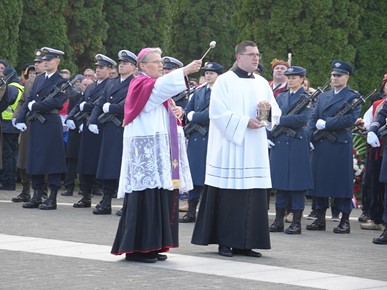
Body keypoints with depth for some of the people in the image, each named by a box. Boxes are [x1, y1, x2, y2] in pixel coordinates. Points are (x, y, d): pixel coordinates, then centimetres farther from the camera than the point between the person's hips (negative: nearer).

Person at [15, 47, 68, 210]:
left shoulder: (61, 82, -5)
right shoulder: (39, 79, 16)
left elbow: (53, 102, -17)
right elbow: (29, 100, 11)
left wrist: (34, 106, -9)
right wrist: (21, 119, 1)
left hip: (51, 125, -7)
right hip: (36, 125, 7)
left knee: (52, 162, -4)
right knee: (35, 160, 8)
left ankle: (52, 198, 0)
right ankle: (37, 196, 15)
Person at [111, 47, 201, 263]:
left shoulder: (158, 88, 22)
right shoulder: (140, 85, -6)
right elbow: (160, 86, -28)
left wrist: (176, 114, 5)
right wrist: (185, 71, -37)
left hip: (162, 153, 9)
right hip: (145, 152, -9)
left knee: (161, 197, 6)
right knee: (145, 197, -11)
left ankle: (153, 246, 10)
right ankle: (137, 248, -9)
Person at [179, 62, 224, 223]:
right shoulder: (198, 92, 16)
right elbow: (188, 111, 12)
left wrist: (194, 116, -1)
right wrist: (200, 119, -5)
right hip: (196, 138, 6)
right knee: (194, 174, 6)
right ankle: (191, 211, 10)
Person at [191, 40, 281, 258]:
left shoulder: (262, 83, 14)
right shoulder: (225, 81, -3)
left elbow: (276, 115, 13)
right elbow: (218, 112, -10)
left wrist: (268, 108, -9)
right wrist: (244, 122, -17)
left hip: (254, 149, 6)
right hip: (230, 148, -5)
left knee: (253, 197, 3)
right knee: (229, 196, -5)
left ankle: (245, 243, 7)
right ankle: (225, 242, 2)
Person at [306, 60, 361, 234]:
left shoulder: (353, 97, 1)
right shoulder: (323, 96, 19)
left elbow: (350, 119, -13)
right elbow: (313, 119, 13)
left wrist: (326, 123, -14)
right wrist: (310, 137, -2)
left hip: (341, 146, -5)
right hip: (320, 146, 5)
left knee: (342, 182, -4)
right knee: (319, 181, 5)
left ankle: (345, 221, 1)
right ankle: (320, 219, 13)